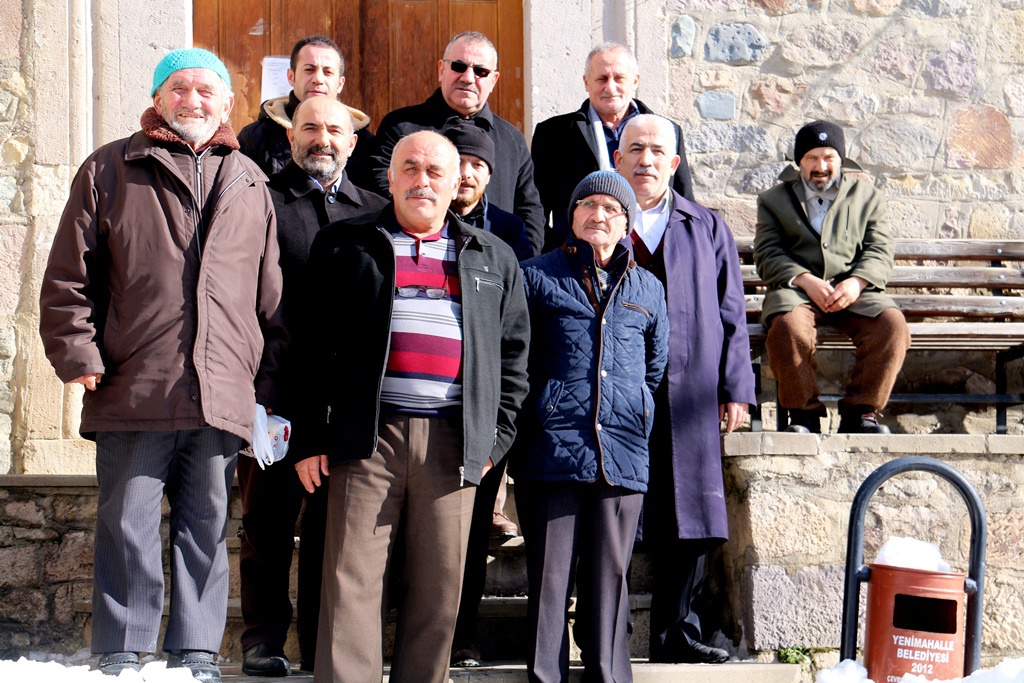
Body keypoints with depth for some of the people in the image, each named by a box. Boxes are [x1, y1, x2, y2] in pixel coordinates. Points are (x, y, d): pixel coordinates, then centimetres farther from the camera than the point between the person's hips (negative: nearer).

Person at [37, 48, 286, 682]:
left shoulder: (250, 184, 15)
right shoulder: (111, 171, 7)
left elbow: (271, 292, 17)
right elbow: (69, 274, 5)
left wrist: (271, 381, 12)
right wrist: (78, 353, -5)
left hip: (223, 394, 3)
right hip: (133, 390, -2)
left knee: (207, 529, 9)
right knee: (128, 528, 1)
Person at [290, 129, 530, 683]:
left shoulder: (493, 259, 18)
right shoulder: (345, 245, 12)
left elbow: (513, 353, 16)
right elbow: (312, 345, 8)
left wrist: (495, 438, 5)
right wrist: (310, 437, 0)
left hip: (453, 442, 2)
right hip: (368, 434, -2)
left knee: (439, 586, 2)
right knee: (353, 580, -6)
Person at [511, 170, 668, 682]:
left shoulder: (647, 289, 17)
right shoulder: (538, 277, 7)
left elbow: (657, 368, 26)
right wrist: (523, 421, 5)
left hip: (622, 453, 3)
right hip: (551, 447, -3)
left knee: (610, 575, 6)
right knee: (550, 575, -1)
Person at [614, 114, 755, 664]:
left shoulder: (708, 228, 16)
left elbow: (730, 314, 13)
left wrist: (735, 389, 4)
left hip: (687, 398, 2)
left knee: (687, 517, 1)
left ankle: (676, 633, 11)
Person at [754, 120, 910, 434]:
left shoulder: (867, 196, 19)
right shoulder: (774, 199, 16)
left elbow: (880, 253, 8)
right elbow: (767, 255, 3)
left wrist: (856, 282, -14)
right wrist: (805, 280, -16)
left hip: (853, 290, 1)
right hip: (795, 288, -1)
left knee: (893, 324, -29)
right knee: (787, 325, -36)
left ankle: (860, 411, -16)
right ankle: (804, 413, -18)